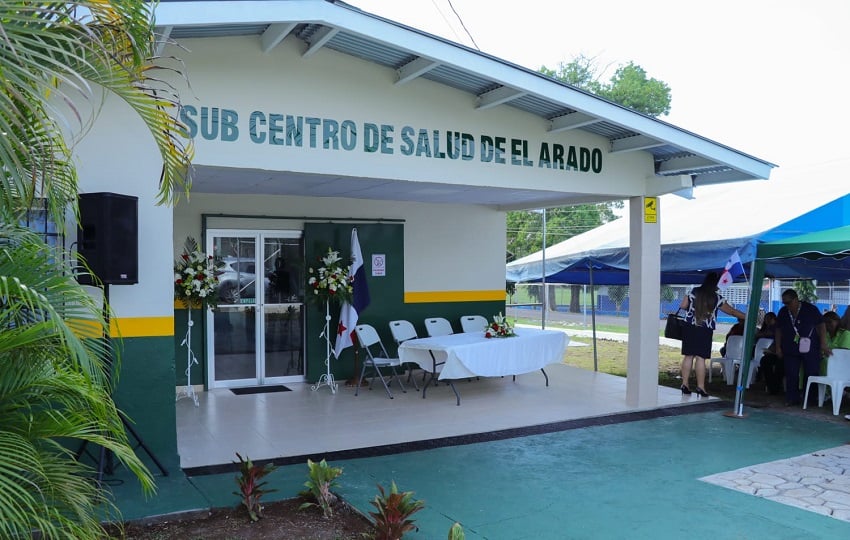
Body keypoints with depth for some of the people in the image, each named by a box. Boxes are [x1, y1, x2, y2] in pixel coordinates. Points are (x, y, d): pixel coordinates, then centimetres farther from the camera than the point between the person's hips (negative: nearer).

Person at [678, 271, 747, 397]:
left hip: (689, 328, 3)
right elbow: (732, 311, 6)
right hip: (705, 331, -3)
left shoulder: (693, 292, 2)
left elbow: (683, 306, 2)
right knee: (700, 358, -2)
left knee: (688, 356, 6)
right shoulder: (717, 298, -2)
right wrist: (747, 317, 18)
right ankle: (700, 387, 0)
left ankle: (685, 384, 8)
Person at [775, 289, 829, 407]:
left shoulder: (811, 309, -6)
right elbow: (779, 330, 10)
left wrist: (824, 345, -8)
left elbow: (821, 326, -3)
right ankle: (792, 399, 7)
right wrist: (778, 347, 8)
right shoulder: (783, 312, 4)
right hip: (790, 350, 3)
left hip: (810, 349, -3)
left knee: (811, 374, 0)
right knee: (791, 375, 0)